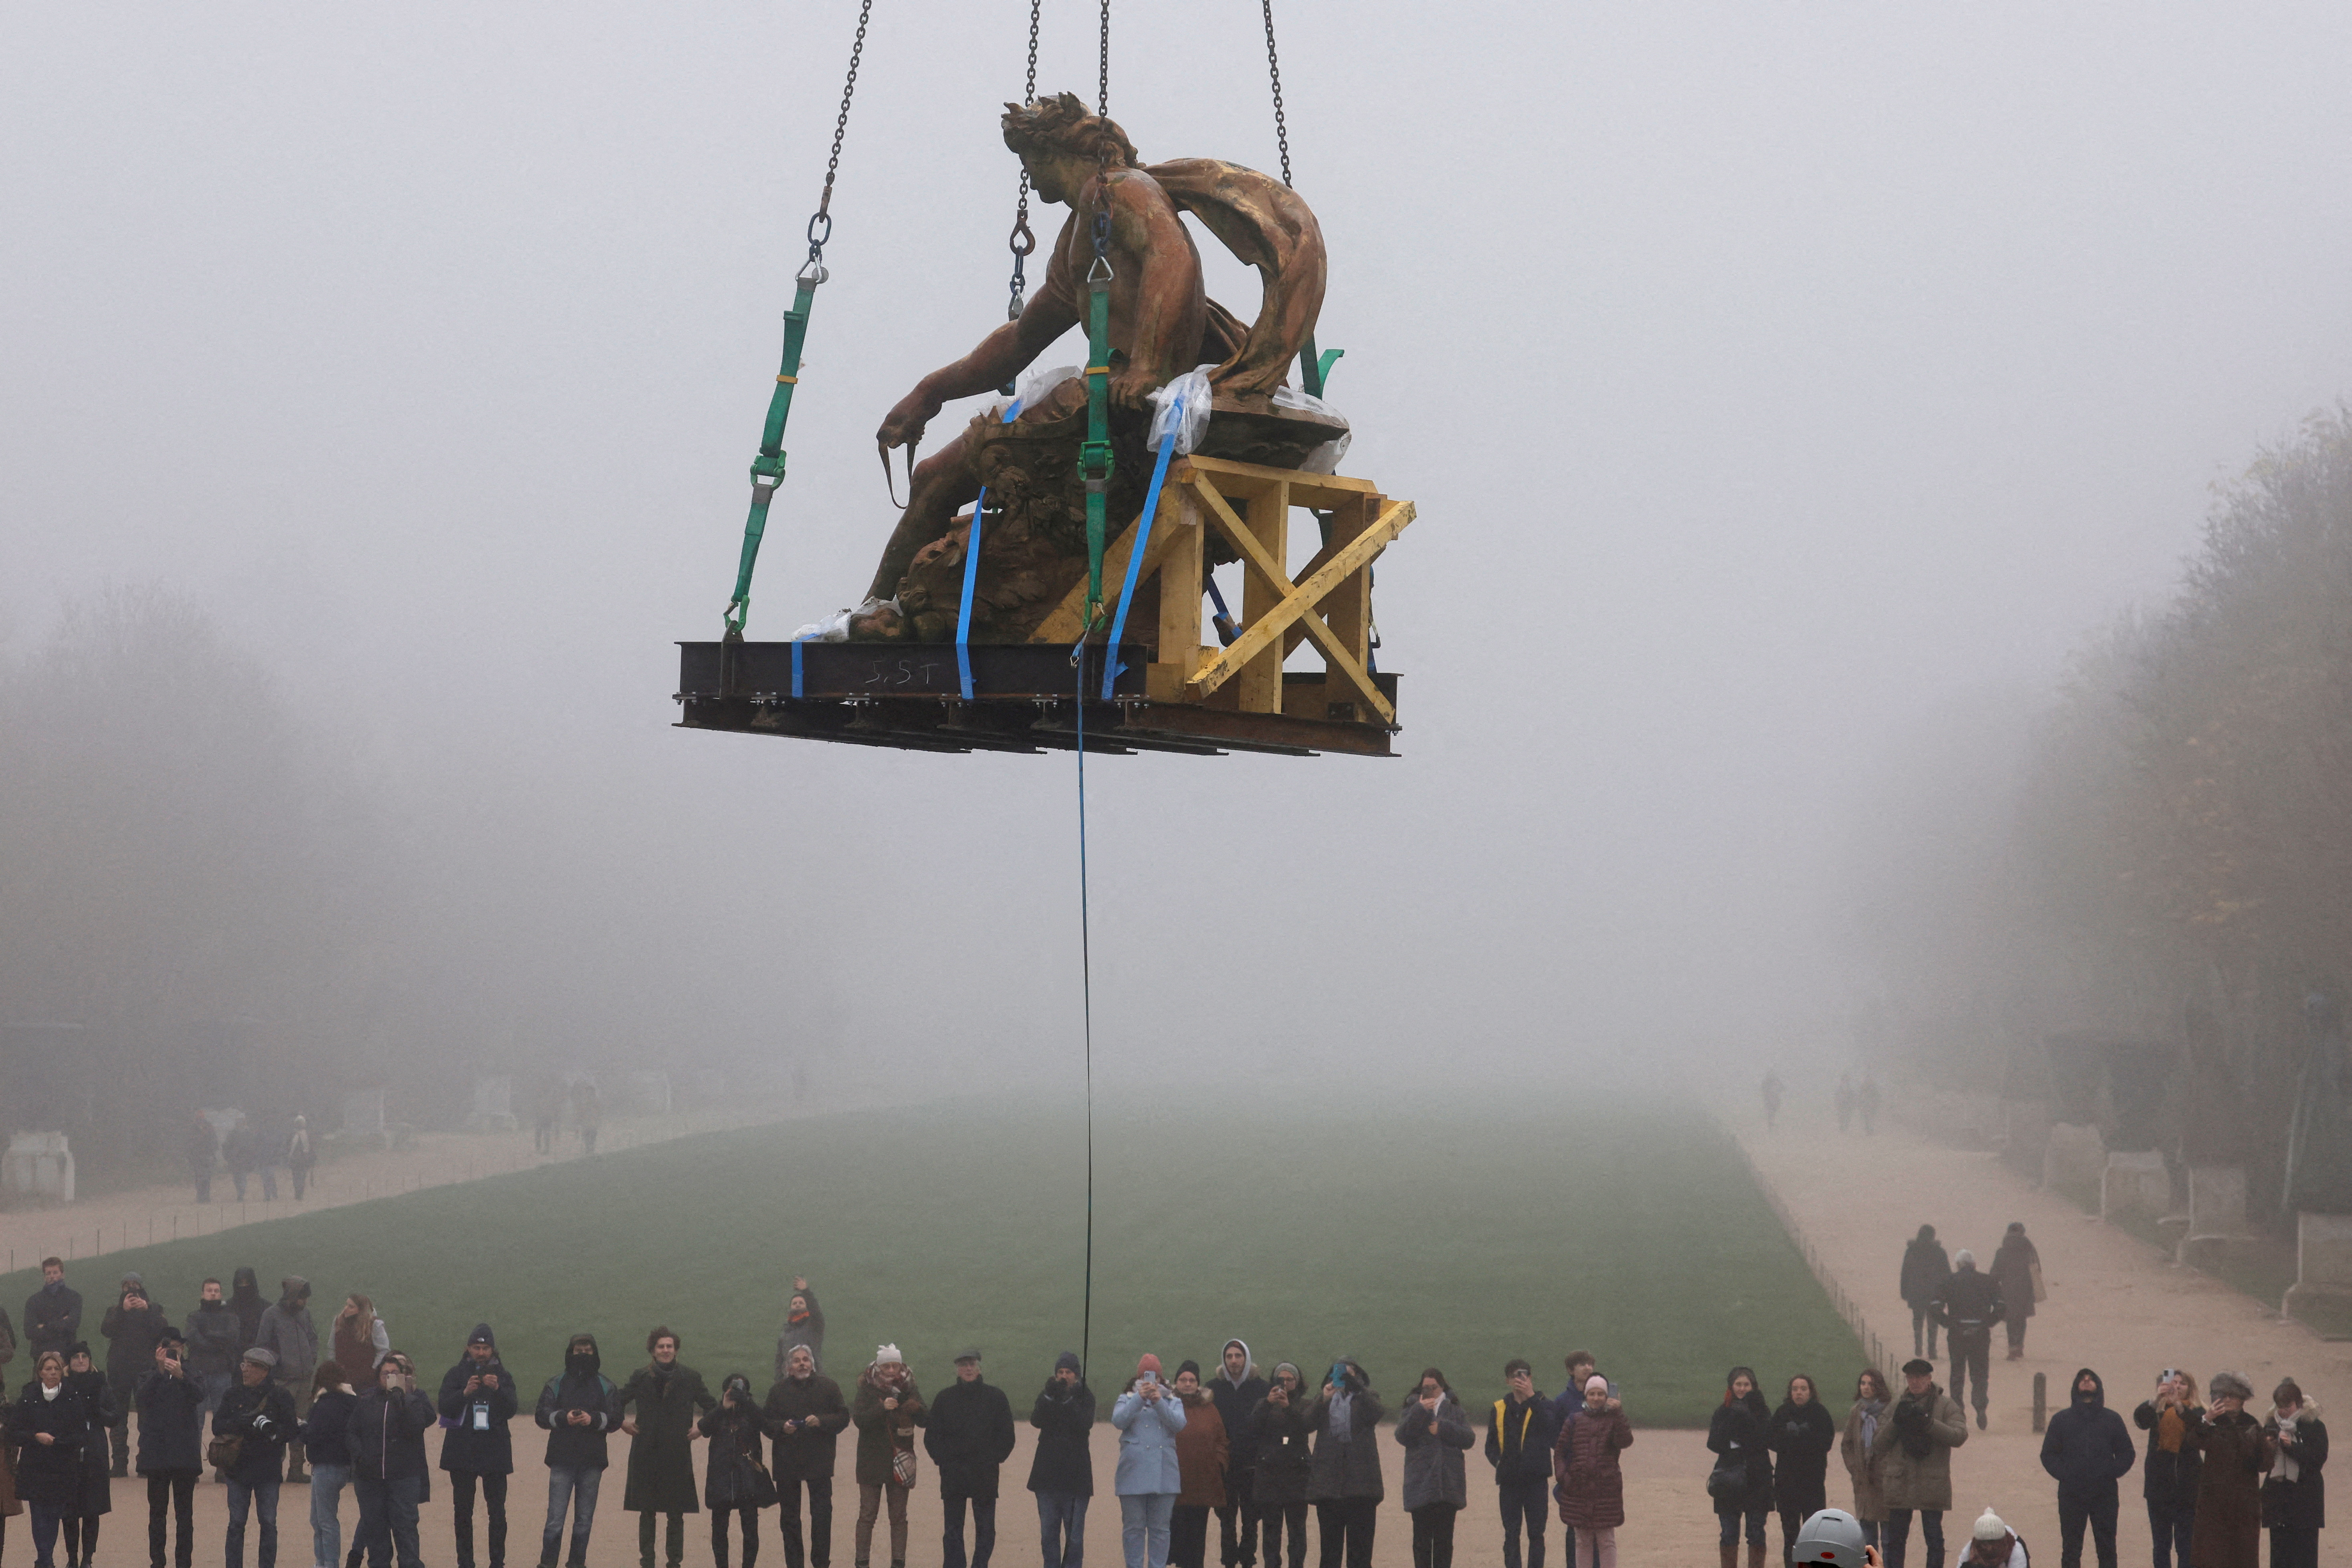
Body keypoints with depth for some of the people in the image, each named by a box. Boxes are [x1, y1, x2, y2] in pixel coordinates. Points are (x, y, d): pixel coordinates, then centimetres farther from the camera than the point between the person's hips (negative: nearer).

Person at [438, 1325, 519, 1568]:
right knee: (463, 1510, 3)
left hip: (494, 1450, 0)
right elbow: (444, 1407, -4)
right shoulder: (456, 1375, 7)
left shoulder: (503, 1376, 9)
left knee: (497, 1511, -4)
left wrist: (497, 1390, -21)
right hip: (462, 1453, 0)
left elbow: (511, 1410, -3)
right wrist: (465, 1393, -21)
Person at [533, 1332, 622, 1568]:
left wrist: (594, 1419, -15)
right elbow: (541, 1415, 1)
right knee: (555, 1518, -6)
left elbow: (615, 1418, 3)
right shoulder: (556, 1384, 6)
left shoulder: (606, 1386, 9)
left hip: (592, 1461, 2)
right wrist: (563, 1418, -17)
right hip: (562, 1459, -2)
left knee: (585, 1519, 7)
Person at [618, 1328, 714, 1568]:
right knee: (646, 1512, 3)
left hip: (678, 1454, -1)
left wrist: (703, 1429, 1)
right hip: (646, 1455, 1)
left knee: (676, 1513, 0)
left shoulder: (690, 1378, 4)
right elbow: (618, 1401, 18)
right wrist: (623, 1423, 4)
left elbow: (712, 1407, 13)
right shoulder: (641, 1377, 6)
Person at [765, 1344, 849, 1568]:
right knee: (789, 1516, 5)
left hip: (819, 1462, -1)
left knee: (822, 1513, -6)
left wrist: (821, 1422, -14)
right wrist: (782, 1427, -13)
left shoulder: (829, 1387, 5)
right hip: (786, 1463, 1)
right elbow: (768, 1423, 8)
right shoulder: (779, 1390, 7)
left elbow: (843, 1417, 3)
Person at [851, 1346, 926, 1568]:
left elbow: (925, 1421, 0)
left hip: (900, 1461, 2)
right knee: (868, 1514, -3)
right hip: (872, 1460, -2)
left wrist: (917, 1409, -21)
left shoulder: (909, 1389, 5)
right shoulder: (868, 1390, 0)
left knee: (899, 1516, 3)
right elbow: (860, 1419, -12)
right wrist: (882, 1407, -25)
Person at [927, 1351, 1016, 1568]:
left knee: (985, 1529, 1)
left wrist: (994, 1459, -4)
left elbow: (1006, 1436, 7)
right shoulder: (945, 1398, 7)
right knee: (952, 1530, 2)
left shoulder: (996, 1397, 5)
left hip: (985, 1475, -1)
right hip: (952, 1475, 1)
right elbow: (932, 1436, 9)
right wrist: (942, 1459, -3)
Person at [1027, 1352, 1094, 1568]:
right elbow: (1036, 1421, -9)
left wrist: (1068, 1401, -24)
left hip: (1076, 1475, -2)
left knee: (1074, 1535, -3)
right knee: (1048, 1533, 5)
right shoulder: (1047, 1395, 7)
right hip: (1047, 1474, 2)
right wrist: (1049, 1398, -23)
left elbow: (1085, 1426, -14)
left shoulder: (1085, 1397, 2)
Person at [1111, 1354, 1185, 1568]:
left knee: (1160, 1528, 3)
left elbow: (1179, 1423, -6)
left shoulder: (1172, 1401, 13)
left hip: (1164, 1475, 1)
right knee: (1133, 1527, 1)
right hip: (1134, 1475, -1)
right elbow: (1118, 1420, -9)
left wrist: (1159, 1402, -18)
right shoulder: (1127, 1399, 11)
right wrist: (1140, 1398, -19)